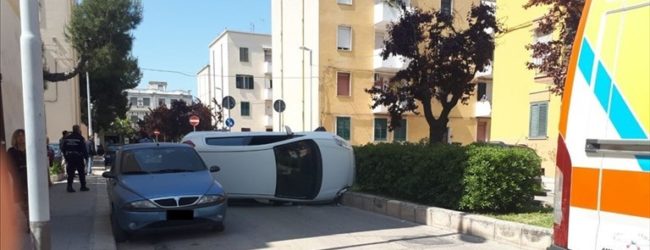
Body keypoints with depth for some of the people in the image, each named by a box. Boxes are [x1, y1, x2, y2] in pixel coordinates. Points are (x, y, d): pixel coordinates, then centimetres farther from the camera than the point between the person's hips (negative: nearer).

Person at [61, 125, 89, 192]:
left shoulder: (66, 138, 7)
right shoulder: (80, 138, -9)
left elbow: (63, 148, 10)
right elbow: (84, 149, -12)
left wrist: (66, 156, 17)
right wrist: (86, 156, -2)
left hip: (69, 157, 4)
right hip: (78, 158, -4)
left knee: (70, 172, 7)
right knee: (81, 172, 6)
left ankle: (69, 187, 2)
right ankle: (83, 186, 11)